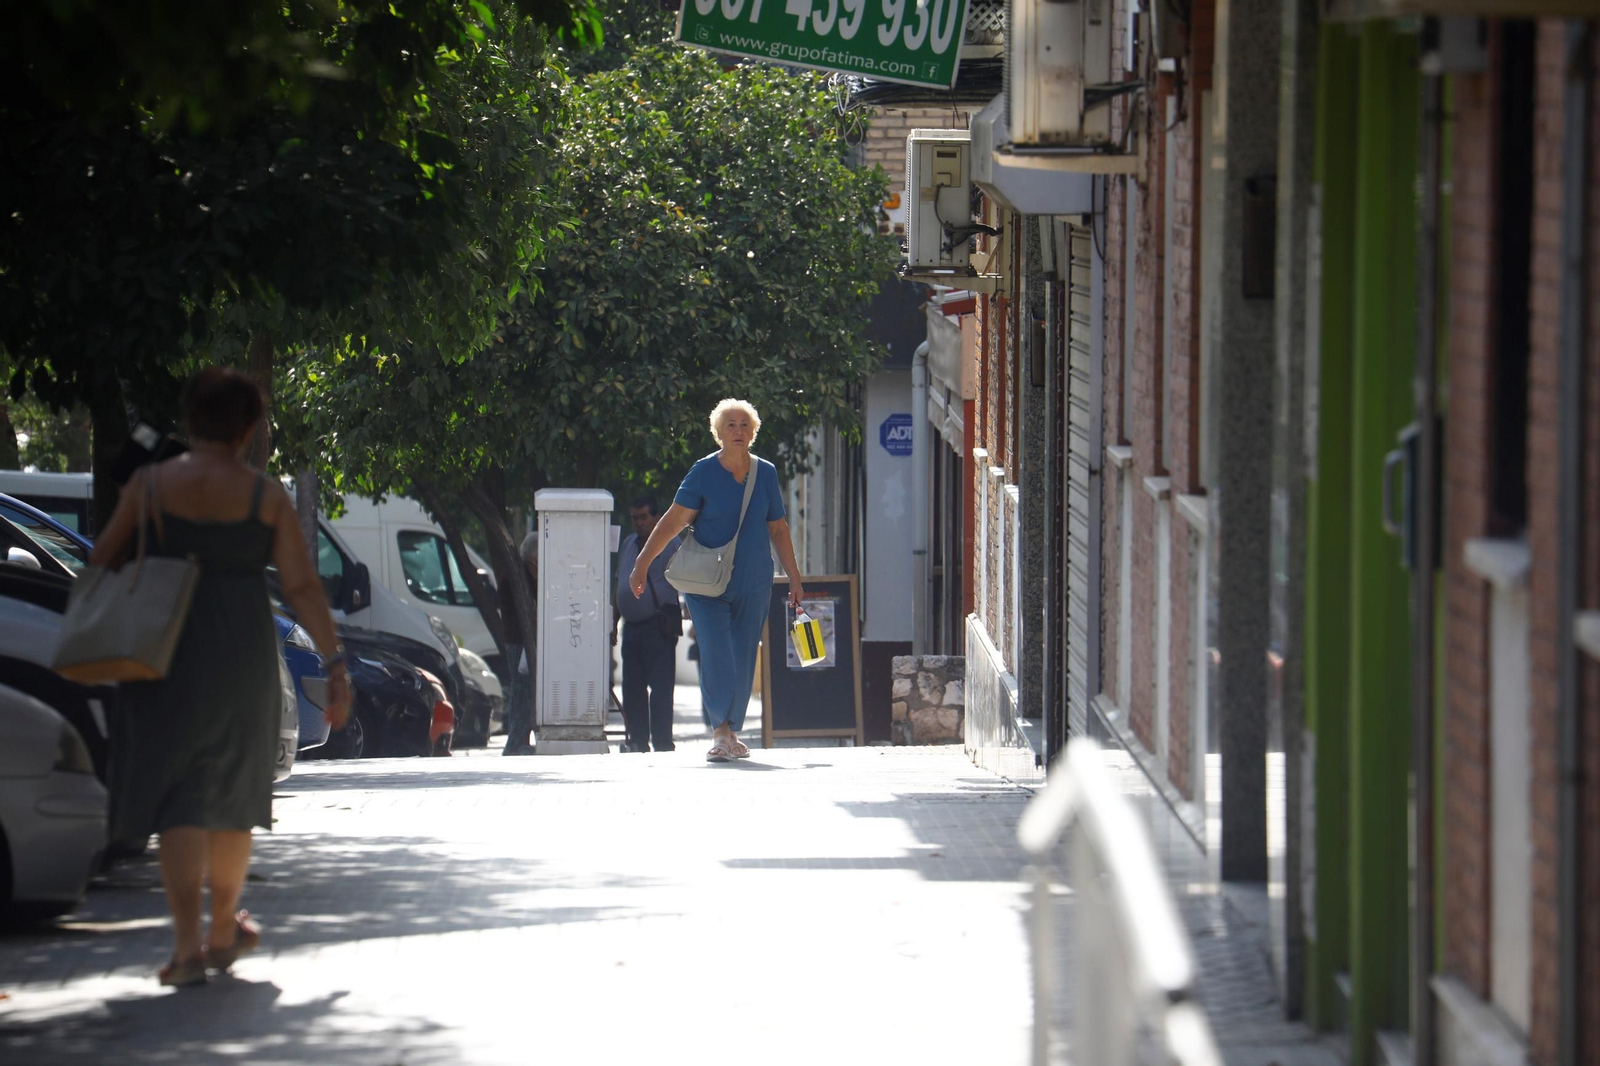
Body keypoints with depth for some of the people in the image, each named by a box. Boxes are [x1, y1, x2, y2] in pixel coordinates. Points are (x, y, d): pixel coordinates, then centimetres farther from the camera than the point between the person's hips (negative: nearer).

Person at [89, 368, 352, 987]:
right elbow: (301, 586, -5)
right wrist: (335, 663, -2)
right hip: (243, 657, 1)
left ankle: (188, 946, -14)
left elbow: (103, 560, 7)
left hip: (166, 654, -1)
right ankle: (224, 932, 31)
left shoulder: (149, 486, -2)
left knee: (178, 801, -1)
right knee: (232, 794, 17)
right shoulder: (265, 496, -3)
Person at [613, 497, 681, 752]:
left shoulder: (670, 545, -4)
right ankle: (638, 742, 13)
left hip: (658, 626, -7)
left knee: (660, 687, -8)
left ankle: (662, 743, -7)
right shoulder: (628, 544, 18)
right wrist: (614, 620, 19)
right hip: (631, 625, 8)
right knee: (632, 687, 8)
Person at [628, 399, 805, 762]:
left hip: (753, 585, 3)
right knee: (716, 656, -15)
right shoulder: (704, 472, -4)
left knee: (743, 661, 4)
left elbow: (778, 530, 13)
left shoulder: (766, 473, 5)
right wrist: (642, 564, -8)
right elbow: (674, 520, -5)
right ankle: (720, 730, -2)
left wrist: (794, 579, 14)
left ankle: (731, 733, 18)